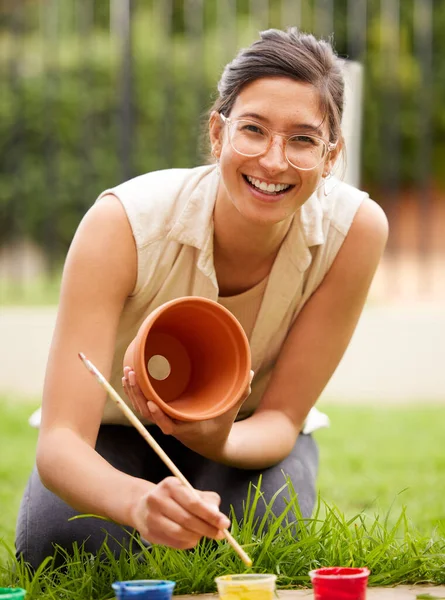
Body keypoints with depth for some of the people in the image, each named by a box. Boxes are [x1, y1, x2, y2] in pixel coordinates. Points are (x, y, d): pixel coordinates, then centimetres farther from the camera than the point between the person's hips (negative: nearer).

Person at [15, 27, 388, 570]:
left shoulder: (354, 228, -28)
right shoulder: (123, 224, -34)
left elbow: (282, 418, -19)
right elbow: (59, 442, -39)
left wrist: (218, 440, -44)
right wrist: (139, 501, -62)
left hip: (243, 431, 1)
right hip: (119, 428, -1)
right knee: (61, 540, -28)